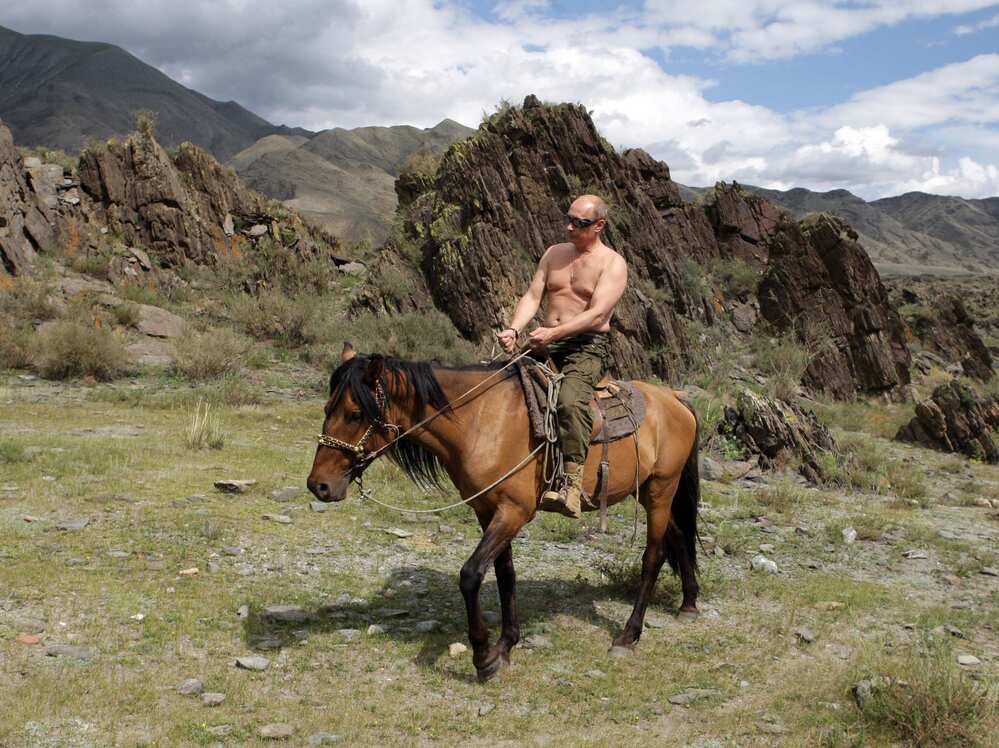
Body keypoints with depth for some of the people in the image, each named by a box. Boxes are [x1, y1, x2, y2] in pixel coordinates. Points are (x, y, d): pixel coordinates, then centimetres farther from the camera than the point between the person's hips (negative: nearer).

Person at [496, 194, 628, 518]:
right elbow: (532, 297, 9)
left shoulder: (613, 264, -1)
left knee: (571, 399, -34)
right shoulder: (554, 253, 17)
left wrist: (554, 333, -26)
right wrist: (514, 329, -11)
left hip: (588, 348, -6)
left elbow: (597, 314, -14)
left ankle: (572, 486, -41)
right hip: (546, 344, 7)